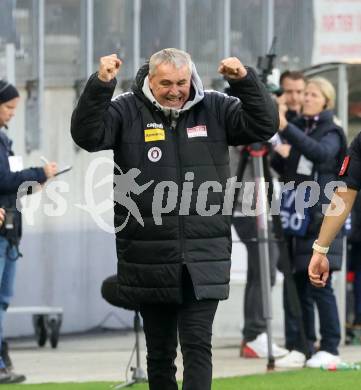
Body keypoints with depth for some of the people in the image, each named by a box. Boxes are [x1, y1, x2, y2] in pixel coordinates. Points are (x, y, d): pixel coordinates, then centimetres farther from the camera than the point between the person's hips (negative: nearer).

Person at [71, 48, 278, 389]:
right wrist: (100, 86, -26)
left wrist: (245, 81, -17)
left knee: (198, 345, -7)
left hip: (202, 258, 0)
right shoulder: (128, 111, 0)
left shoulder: (214, 109, 5)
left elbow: (264, 126, -2)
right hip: (149, 256, 0)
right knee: (159, 350, 12)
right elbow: (87, 135, -13)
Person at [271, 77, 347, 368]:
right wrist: (280, 156, -2)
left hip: (320, 217, -6)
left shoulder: (331, 133, -1)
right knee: (299, 284, 5)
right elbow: (284, 170, 20)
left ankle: (330, 348, -5)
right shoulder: (297, 129, 16)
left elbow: (320, 152, -24)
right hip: (295, 215, 6)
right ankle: (301, 347, 9)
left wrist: (285, 128, -34)